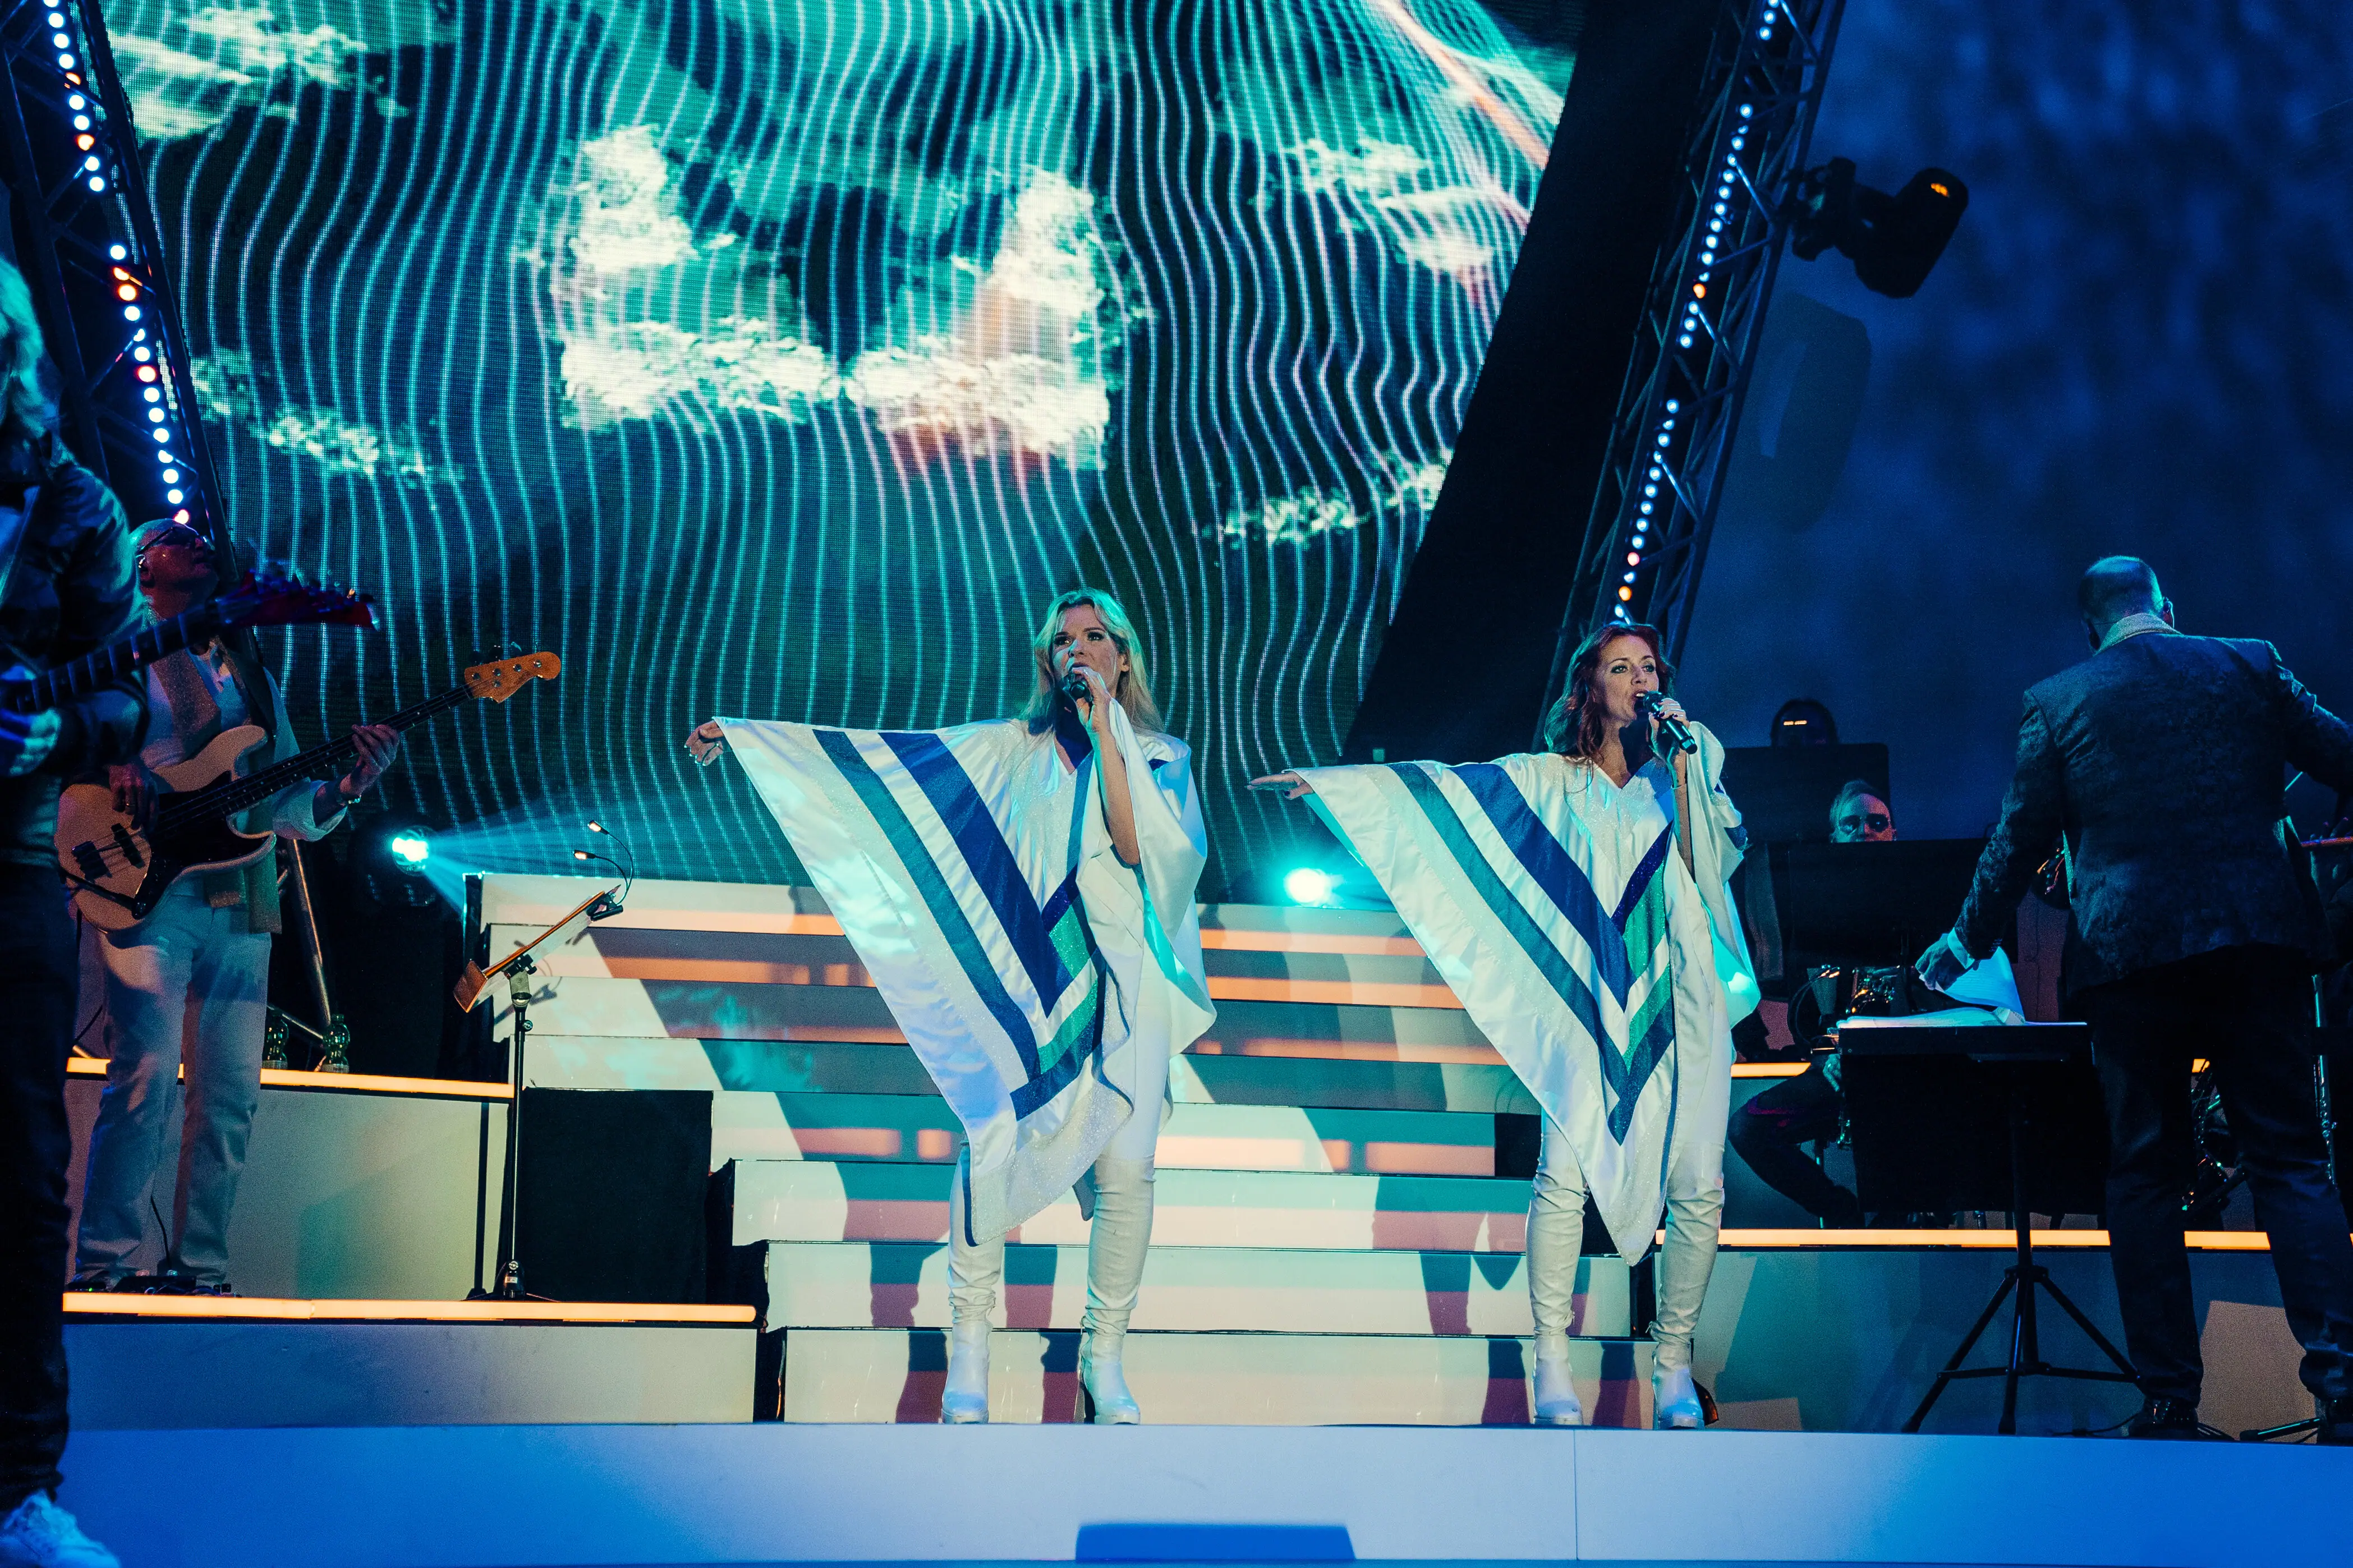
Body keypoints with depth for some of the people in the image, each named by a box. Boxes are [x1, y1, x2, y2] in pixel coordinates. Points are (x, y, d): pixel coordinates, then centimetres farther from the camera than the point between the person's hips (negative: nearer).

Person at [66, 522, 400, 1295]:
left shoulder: (253, 676, 24)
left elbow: (295, 812, 18)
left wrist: (353, 780, 0)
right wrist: (113, 764, -18)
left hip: (242, 904, 6)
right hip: (149, 889, -6)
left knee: (231, 1091, 1)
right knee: (147, 1074, -15)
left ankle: (198, 1267, 7)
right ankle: (101, 1266, -11)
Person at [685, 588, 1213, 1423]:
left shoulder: (1163, 757, 11)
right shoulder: (1013, 748, 12)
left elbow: (1137, 843, -8)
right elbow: (884, 757, 9)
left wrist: (1103, 728, -6)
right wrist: (744, 734, 6)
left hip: (1125, 986, 0)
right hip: (1026, 979, 0)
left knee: (1125, 1168, -6)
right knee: (991, 1143, -12)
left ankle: (1104, 1360, 6)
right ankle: (969, 1349, -1)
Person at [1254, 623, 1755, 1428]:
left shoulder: (1691, 760, 13)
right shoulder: (1552, 781, 11)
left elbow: (1711, 857, 0)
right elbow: (1442, 786, 5)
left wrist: (1679, 764, -5)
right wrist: (1328, 782, -1)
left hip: (1685, 998, 1)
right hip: (1591, 999, -1)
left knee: (1697, 1183, -4)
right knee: (1565, 1171, -13)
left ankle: (1674, 1363, 7)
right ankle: (1551, 1362, -5)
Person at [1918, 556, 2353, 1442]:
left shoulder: (2054, 703, 5)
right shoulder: (2252, 667, 7)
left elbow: (2018, 845, 8)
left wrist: (1967, 941, 21)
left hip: (2127, 953, -1)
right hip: (2258, 938, 1)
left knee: (2145, 1175, 5)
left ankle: (2170, 1400, 2)